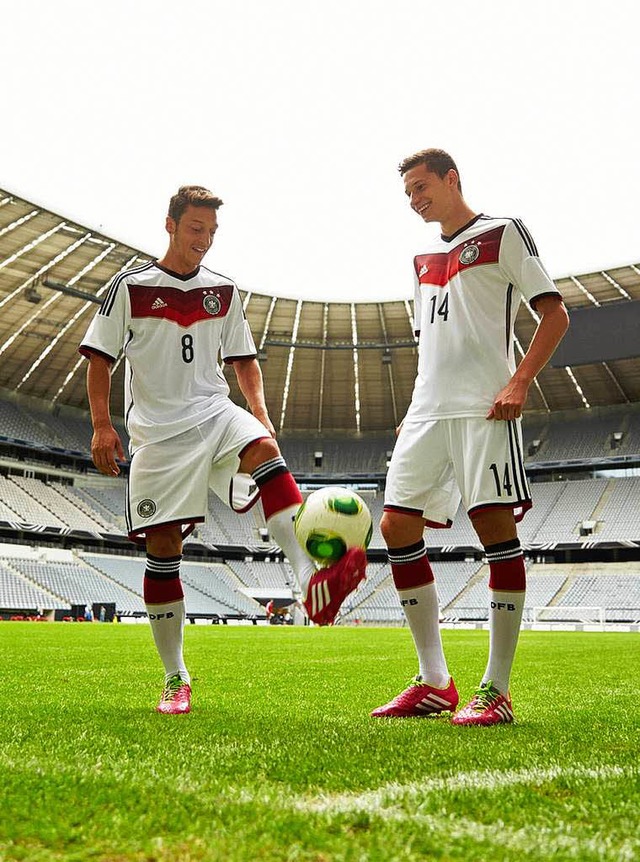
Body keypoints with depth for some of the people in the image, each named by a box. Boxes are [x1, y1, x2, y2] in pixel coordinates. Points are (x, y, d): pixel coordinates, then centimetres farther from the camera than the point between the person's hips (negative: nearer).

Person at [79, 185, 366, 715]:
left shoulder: (223, 290, 15)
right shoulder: (131, 286, 6)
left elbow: (243, 358, 18)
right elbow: (99, 358, 6)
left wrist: (259, 412, 3)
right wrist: (102, 425, -5)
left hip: (214, 413, 2)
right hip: (156, 429, -2)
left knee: (265, 450, -32)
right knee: (162, 548, -3)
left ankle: (312, 581, -50)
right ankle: (176, 680, 9)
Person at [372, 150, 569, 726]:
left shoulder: (503, 233, 5)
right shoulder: (424, 259, 24)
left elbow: (555, 315, -2)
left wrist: (520, 382, -15)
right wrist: (419, 412, 17)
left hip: (484, 407, -7)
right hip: (428, 410, 7)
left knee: (495, 526, -10)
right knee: (397, 527, -1)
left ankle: (496, 690, -1)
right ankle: (434, 683, 6)